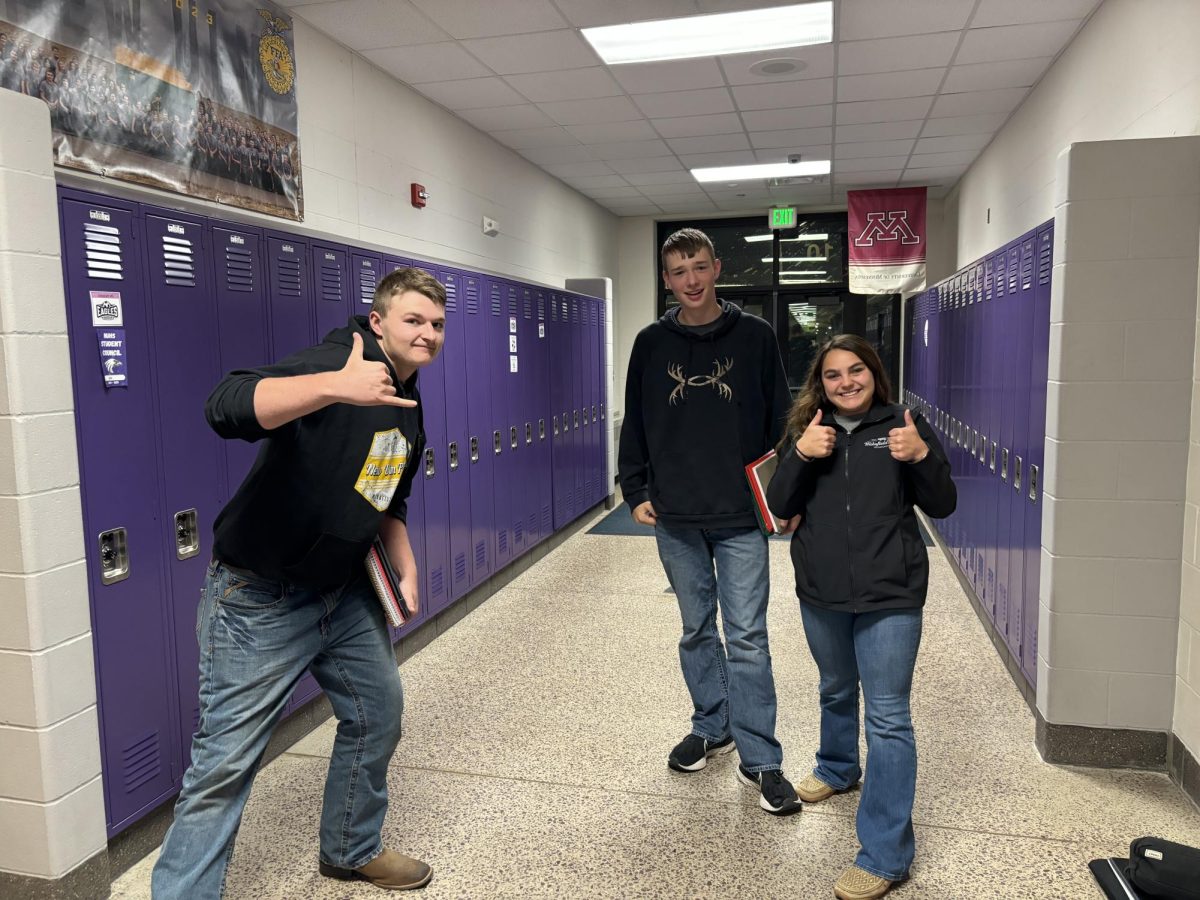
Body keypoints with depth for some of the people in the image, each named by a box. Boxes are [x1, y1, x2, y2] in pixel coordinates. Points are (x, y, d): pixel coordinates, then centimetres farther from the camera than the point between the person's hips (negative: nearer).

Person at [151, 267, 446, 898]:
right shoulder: (332, 363, -20)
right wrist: (336, 386, -52)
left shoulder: (407, 409, 8)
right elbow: (226, 408, -38)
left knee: (377, 714, 19)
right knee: (225, 763, -3)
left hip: (344, 593, 9)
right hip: (260, 602, -9)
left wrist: (406, 569, 5)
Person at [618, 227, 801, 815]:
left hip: (742, 518, -2)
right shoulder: (652, 344, 5)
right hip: (675, 519, 2)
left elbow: (780, 421, 4)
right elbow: (634, 424, 11)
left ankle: (759, 759, 11)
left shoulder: (755, 337, 1)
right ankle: (711, 728, 32)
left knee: (747, 637, -1)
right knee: (696, 631, 14)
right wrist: (635, 492, 5)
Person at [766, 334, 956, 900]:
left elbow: (942, 507, -1)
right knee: (836, 691, 25)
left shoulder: (903, 426, -4)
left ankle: (886, 854, 7)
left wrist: (923, 457, -20)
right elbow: (780, 507, -5)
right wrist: (800, 456, -21)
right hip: (821, 592, 3)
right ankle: (837, 768, 52)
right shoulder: (806, 431, 2)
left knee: (888, 716, -2)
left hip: (889, 595, -3)